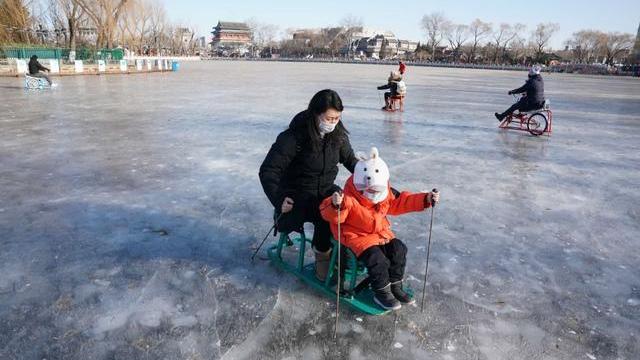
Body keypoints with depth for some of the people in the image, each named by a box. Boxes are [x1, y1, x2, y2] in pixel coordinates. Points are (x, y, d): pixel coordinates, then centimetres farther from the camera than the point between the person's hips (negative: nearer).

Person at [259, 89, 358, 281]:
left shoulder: (338, 134, -4)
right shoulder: (294, 137, -21)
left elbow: (350, 159, 14)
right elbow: (268, 171, -18)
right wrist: (279, 200, -29)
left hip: (326, 190, 5)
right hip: (298, 195, -5)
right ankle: (323, 256, -3)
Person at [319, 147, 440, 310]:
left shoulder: (386, 193, -4)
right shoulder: (349, 199, -26)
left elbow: (400, 201, 9)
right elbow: (332, 216, -33)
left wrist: (426, 199, 2)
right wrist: (335, 204, -57)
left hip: (380, 232, 7)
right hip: (357, 236, -7)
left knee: (398, 249, -4)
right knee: (377, 259, -24)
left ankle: (395, 286, 15)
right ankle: (381, 293, -1)